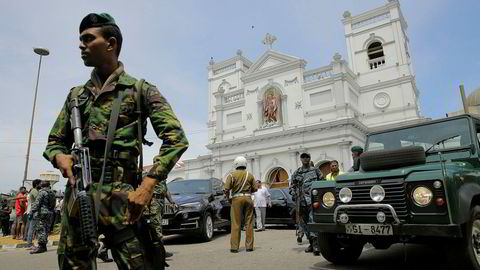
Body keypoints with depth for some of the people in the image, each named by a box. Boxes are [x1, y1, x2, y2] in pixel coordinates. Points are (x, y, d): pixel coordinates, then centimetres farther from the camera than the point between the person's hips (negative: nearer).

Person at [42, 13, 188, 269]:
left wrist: (147, 185, -17)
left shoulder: (140, 90, 2)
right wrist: (59, 157, -3)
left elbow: (176, 138, -7)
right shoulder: (76, 95, 17)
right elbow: (55, 141, 22)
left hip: (121, 199, -4)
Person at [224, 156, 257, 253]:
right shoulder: (250, 175, 7)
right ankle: (249, 246, 9)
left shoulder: (232, 175, -1)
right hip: (248, 198, 2)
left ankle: (234, 247, 1)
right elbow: (255, 189, 7)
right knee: (249, 223, 7)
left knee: (236, 224, 1)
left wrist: (228, 196, 10)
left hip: (237, 199, -2)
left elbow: (226, 189, -8)